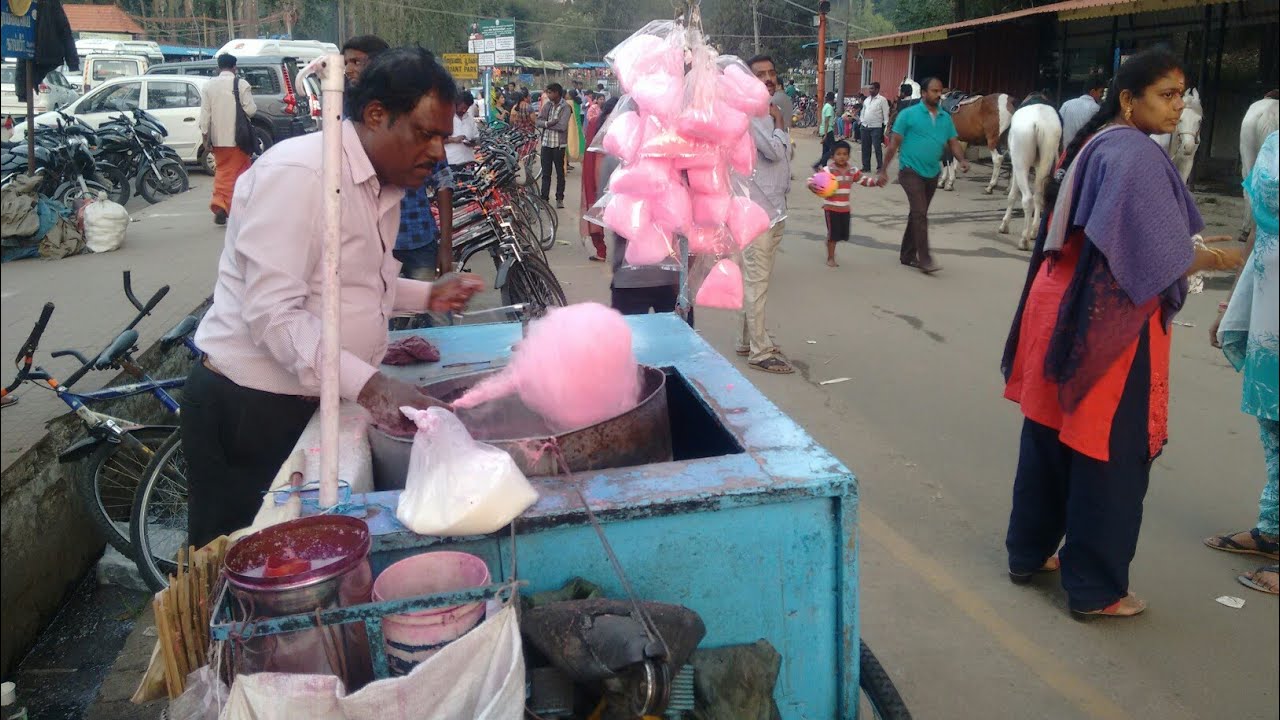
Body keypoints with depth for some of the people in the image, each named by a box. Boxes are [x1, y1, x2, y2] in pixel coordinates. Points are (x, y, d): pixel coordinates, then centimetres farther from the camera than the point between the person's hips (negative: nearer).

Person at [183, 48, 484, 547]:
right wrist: (367, 385, -36)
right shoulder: (298, 173, -20)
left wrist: (427, 296, 7)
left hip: (318, 402, 9)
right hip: (249, 409, -8)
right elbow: (273, 314, -27)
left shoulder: (384, 185, 10)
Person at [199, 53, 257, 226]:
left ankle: (219, 204, -2)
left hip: (217, 138, 3)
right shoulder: (242, 84, -8)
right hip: (237, 138, -3)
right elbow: (251, 110, -11)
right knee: (239, 171, 7)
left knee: (221, 171, 14)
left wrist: (205, 135, 6)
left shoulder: (208, 86, 3)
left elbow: (205, 113, 1)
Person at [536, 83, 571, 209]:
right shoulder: (547, 105, 6)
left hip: (558, 144, -4)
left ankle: (560, 198, 16)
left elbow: (562, 126, -20)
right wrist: (549, 123, -18)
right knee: (545, 173, 6)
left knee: (560, 172, 7)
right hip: (546, 143, 4)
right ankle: (544, 198, 10)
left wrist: (546, 124, -11)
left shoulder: (565, 107, -9)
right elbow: (537, 122, 0)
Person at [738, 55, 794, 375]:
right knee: (756, 280, -6)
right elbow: (774, 150, -21)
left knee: (757, 277, 13)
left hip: (775, 207, 9)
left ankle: (747, 341, 21)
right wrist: (780, 124, -4)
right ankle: (760, 351, -3)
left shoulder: (772, 112, 16)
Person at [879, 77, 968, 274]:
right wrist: (884, 170, -7)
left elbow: (953, 142, 9)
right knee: (920, 213, -14)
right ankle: (925, 259, -14)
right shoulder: (908, 114, -6)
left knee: (918, 214, 14)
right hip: (911, 171, -6)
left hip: (932, 174, 6)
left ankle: (907, 255, 24)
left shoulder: (945, 118, 9)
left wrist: (962, 159, -12)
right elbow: (894, 143, -5)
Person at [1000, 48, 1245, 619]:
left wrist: (1193, 250, 13)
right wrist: (1218, 259, -4)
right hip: (1108, 323, -9)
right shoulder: (1136, 155, -17)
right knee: (1109, 455, 2)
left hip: (1064, 307, 10)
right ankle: (1094, 589, 13)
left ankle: (1029, 552, 31)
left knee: (1050, 437, 17)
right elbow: (1159, 259, -21)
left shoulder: (1093, 144, 12)